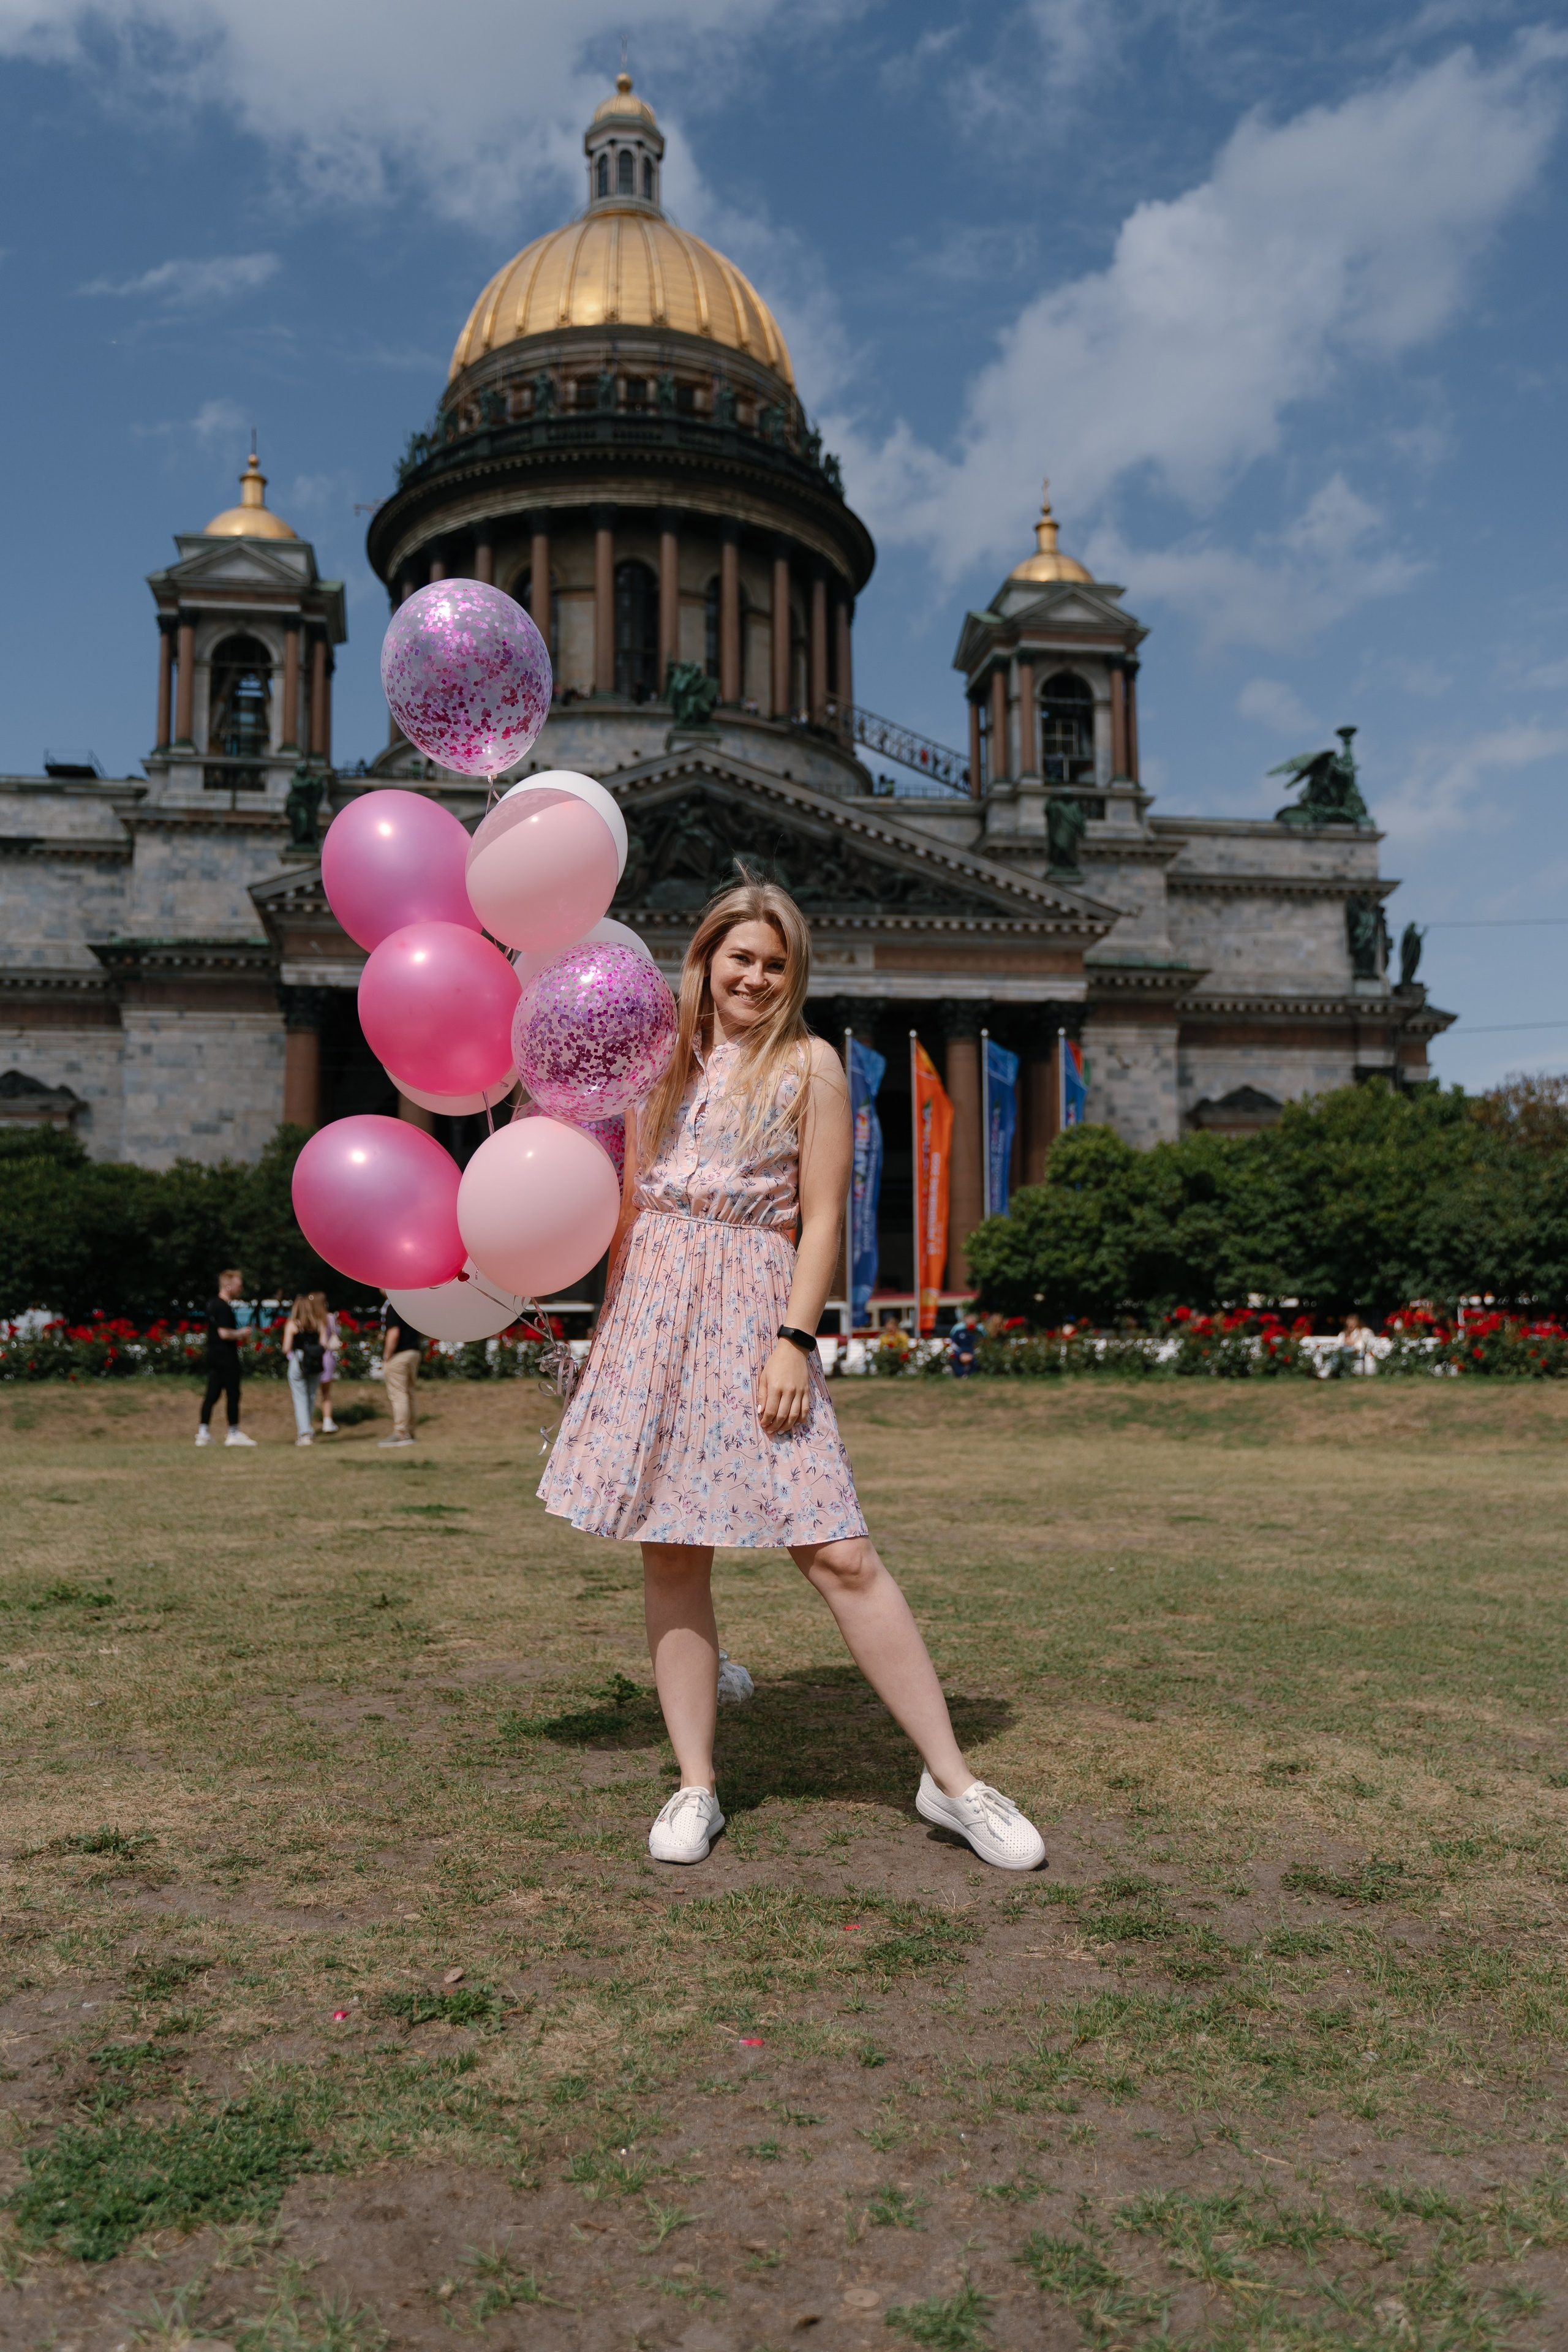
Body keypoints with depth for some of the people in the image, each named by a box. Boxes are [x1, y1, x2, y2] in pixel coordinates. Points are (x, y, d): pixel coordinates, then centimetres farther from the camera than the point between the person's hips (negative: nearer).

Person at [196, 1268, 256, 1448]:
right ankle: (234, 1434, 3)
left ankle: (203, 1433, 8)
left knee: (212, 1394, 9)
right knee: (233, 1394, -1)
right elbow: (224, 1333, -23)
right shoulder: (224, 1307, -17)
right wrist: (240, 1333, -8)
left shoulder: (211, 1303, 13)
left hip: (213, 1354, 9)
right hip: (226, 1355, -9)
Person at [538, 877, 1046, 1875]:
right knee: (672, 1557, 3)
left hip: (757, 1314, -4)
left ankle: (952, 1778, 1)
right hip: (655, 1313, 4)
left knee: (838, 1550, -9)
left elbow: (821, 1220, -1)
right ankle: (696, 1786, 15)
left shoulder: (809, 1064, 5)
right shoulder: (667, 1060, 16)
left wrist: (795, 1340, -11)